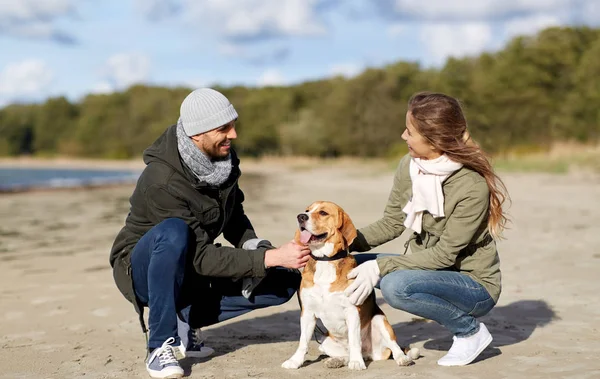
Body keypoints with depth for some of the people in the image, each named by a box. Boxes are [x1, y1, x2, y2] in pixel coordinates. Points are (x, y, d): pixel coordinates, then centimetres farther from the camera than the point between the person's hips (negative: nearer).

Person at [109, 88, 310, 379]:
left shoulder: (223, 158, -9)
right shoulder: (162, 182, -30)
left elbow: (233, 215, 7)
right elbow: (201, 257, -31)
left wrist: (253, 247, -13)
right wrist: (271, 257, -35)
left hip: (190, 273, 7)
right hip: (143, 269, -7)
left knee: (286, 281, -8)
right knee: (174, 233, -40)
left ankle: (183, 322, 0)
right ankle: (161, 345, -25)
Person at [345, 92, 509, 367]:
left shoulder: (472, 187, -26)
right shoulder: (409, 166, -6)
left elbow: (444, 254, -25)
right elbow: (390, 224, 1)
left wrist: (381, 267, -29)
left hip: (474, 285, -6)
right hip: (427, 266, 6)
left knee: (395, 286, -32)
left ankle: (470, 331, -9)